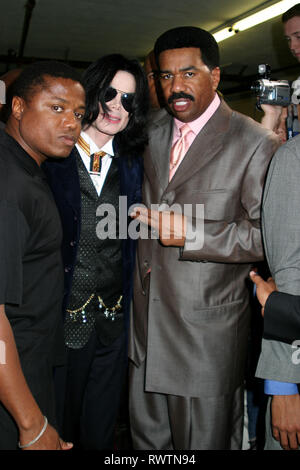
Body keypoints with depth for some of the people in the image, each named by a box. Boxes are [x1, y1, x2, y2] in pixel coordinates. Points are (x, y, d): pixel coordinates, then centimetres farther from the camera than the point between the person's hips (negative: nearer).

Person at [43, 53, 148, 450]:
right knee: (55, 431, 15)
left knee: (100, 433, 19)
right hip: (57, 323, -3)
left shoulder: (132, 167, 6)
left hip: (113, 326, 4)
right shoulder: (50, 159, -6)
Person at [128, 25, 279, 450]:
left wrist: (190, 234, -22)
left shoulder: (255, 144, -12)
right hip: (146, 321, 6)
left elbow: (268, 235, -15)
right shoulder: (154, 130, 9)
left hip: (206, 331, -6)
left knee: (201, 441, 12)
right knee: (147, 439, 21)